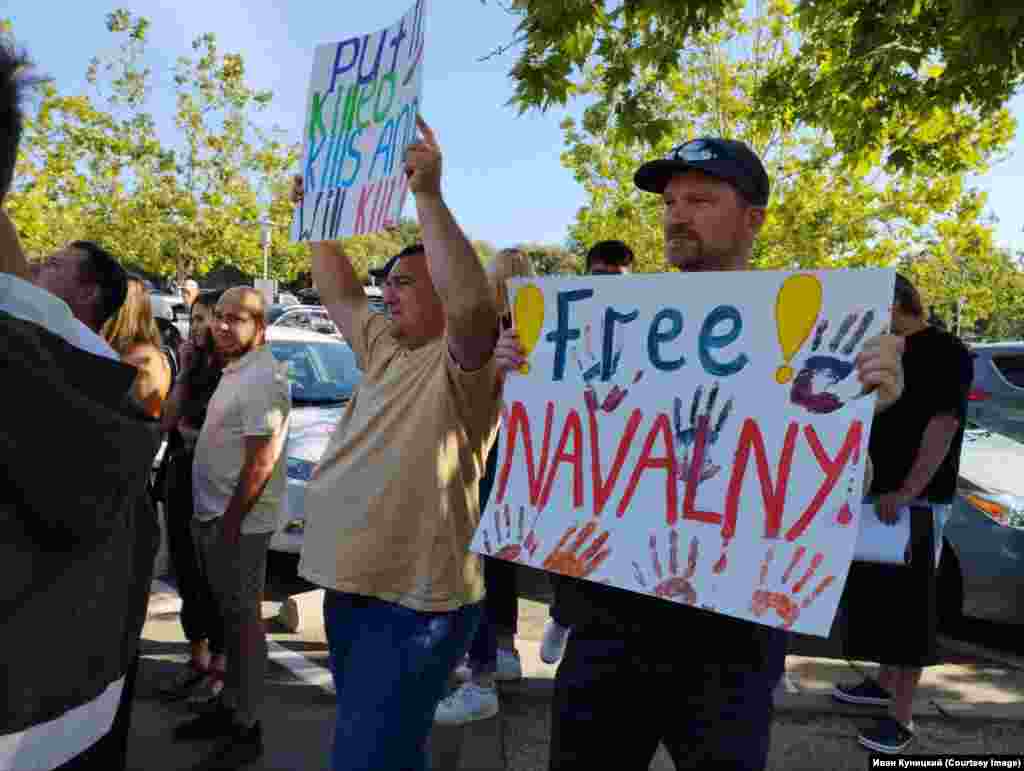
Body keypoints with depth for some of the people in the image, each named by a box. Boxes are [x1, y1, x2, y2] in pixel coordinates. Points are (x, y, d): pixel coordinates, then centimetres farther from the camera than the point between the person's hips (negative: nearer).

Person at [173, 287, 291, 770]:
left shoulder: (262, 377, -18)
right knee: (230, 616, 18)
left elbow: (260, 463, -23)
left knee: (242, 620, 0)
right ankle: (230, 706, 33)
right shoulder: (234, 371, 13)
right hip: (213, 514, 9)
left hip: (237, 521, -9)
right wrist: (212, 517, 15)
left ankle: (245, 731, 11)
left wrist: (230, 522, -20)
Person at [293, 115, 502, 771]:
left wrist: (428, 195, -31)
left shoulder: (463, 361, -12)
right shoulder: (384, 350, 14)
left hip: (415, 601, -9)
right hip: (350, 586, 9)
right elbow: (339, 293, 21)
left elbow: (473, 303, -31)